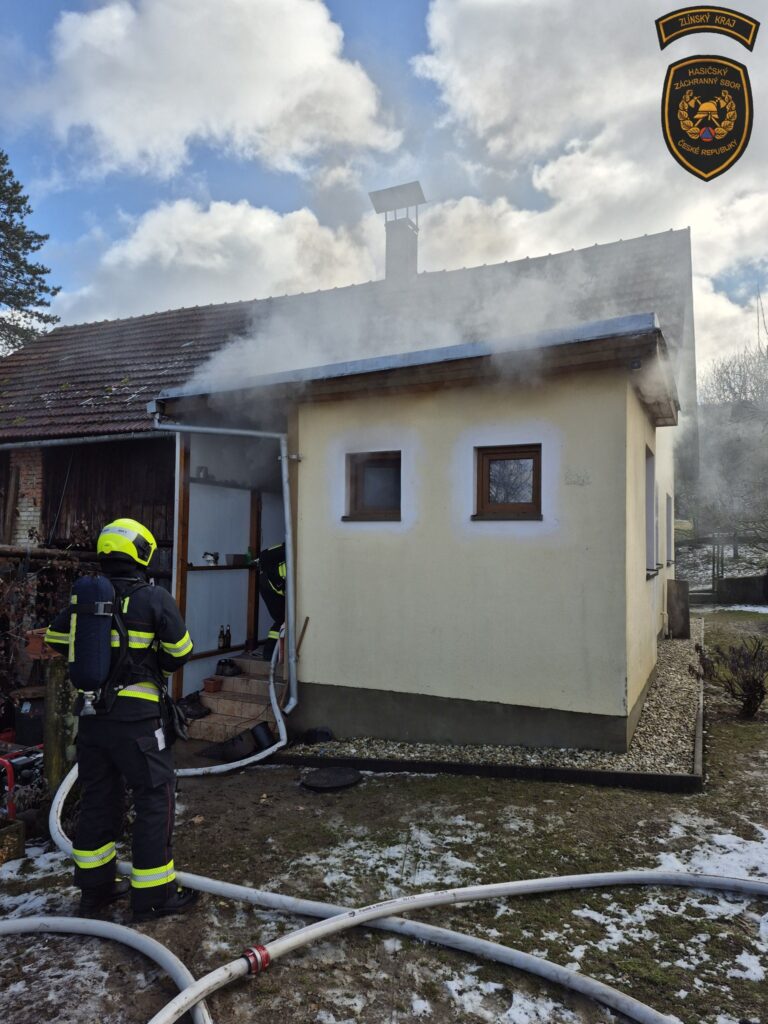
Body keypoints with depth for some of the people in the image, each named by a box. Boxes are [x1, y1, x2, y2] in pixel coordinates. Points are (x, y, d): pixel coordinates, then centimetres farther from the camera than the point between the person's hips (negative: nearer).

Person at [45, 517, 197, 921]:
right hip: (135, 718, -6)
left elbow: (55, 637, 17)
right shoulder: (154, 598, -13)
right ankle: (153, 895, 12)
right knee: (154, 798, 5)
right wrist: (159, 668, 15)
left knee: (98, 797, 19)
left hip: (90, 715, 6)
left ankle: (95, 887, 31)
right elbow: (181, 652, -6)